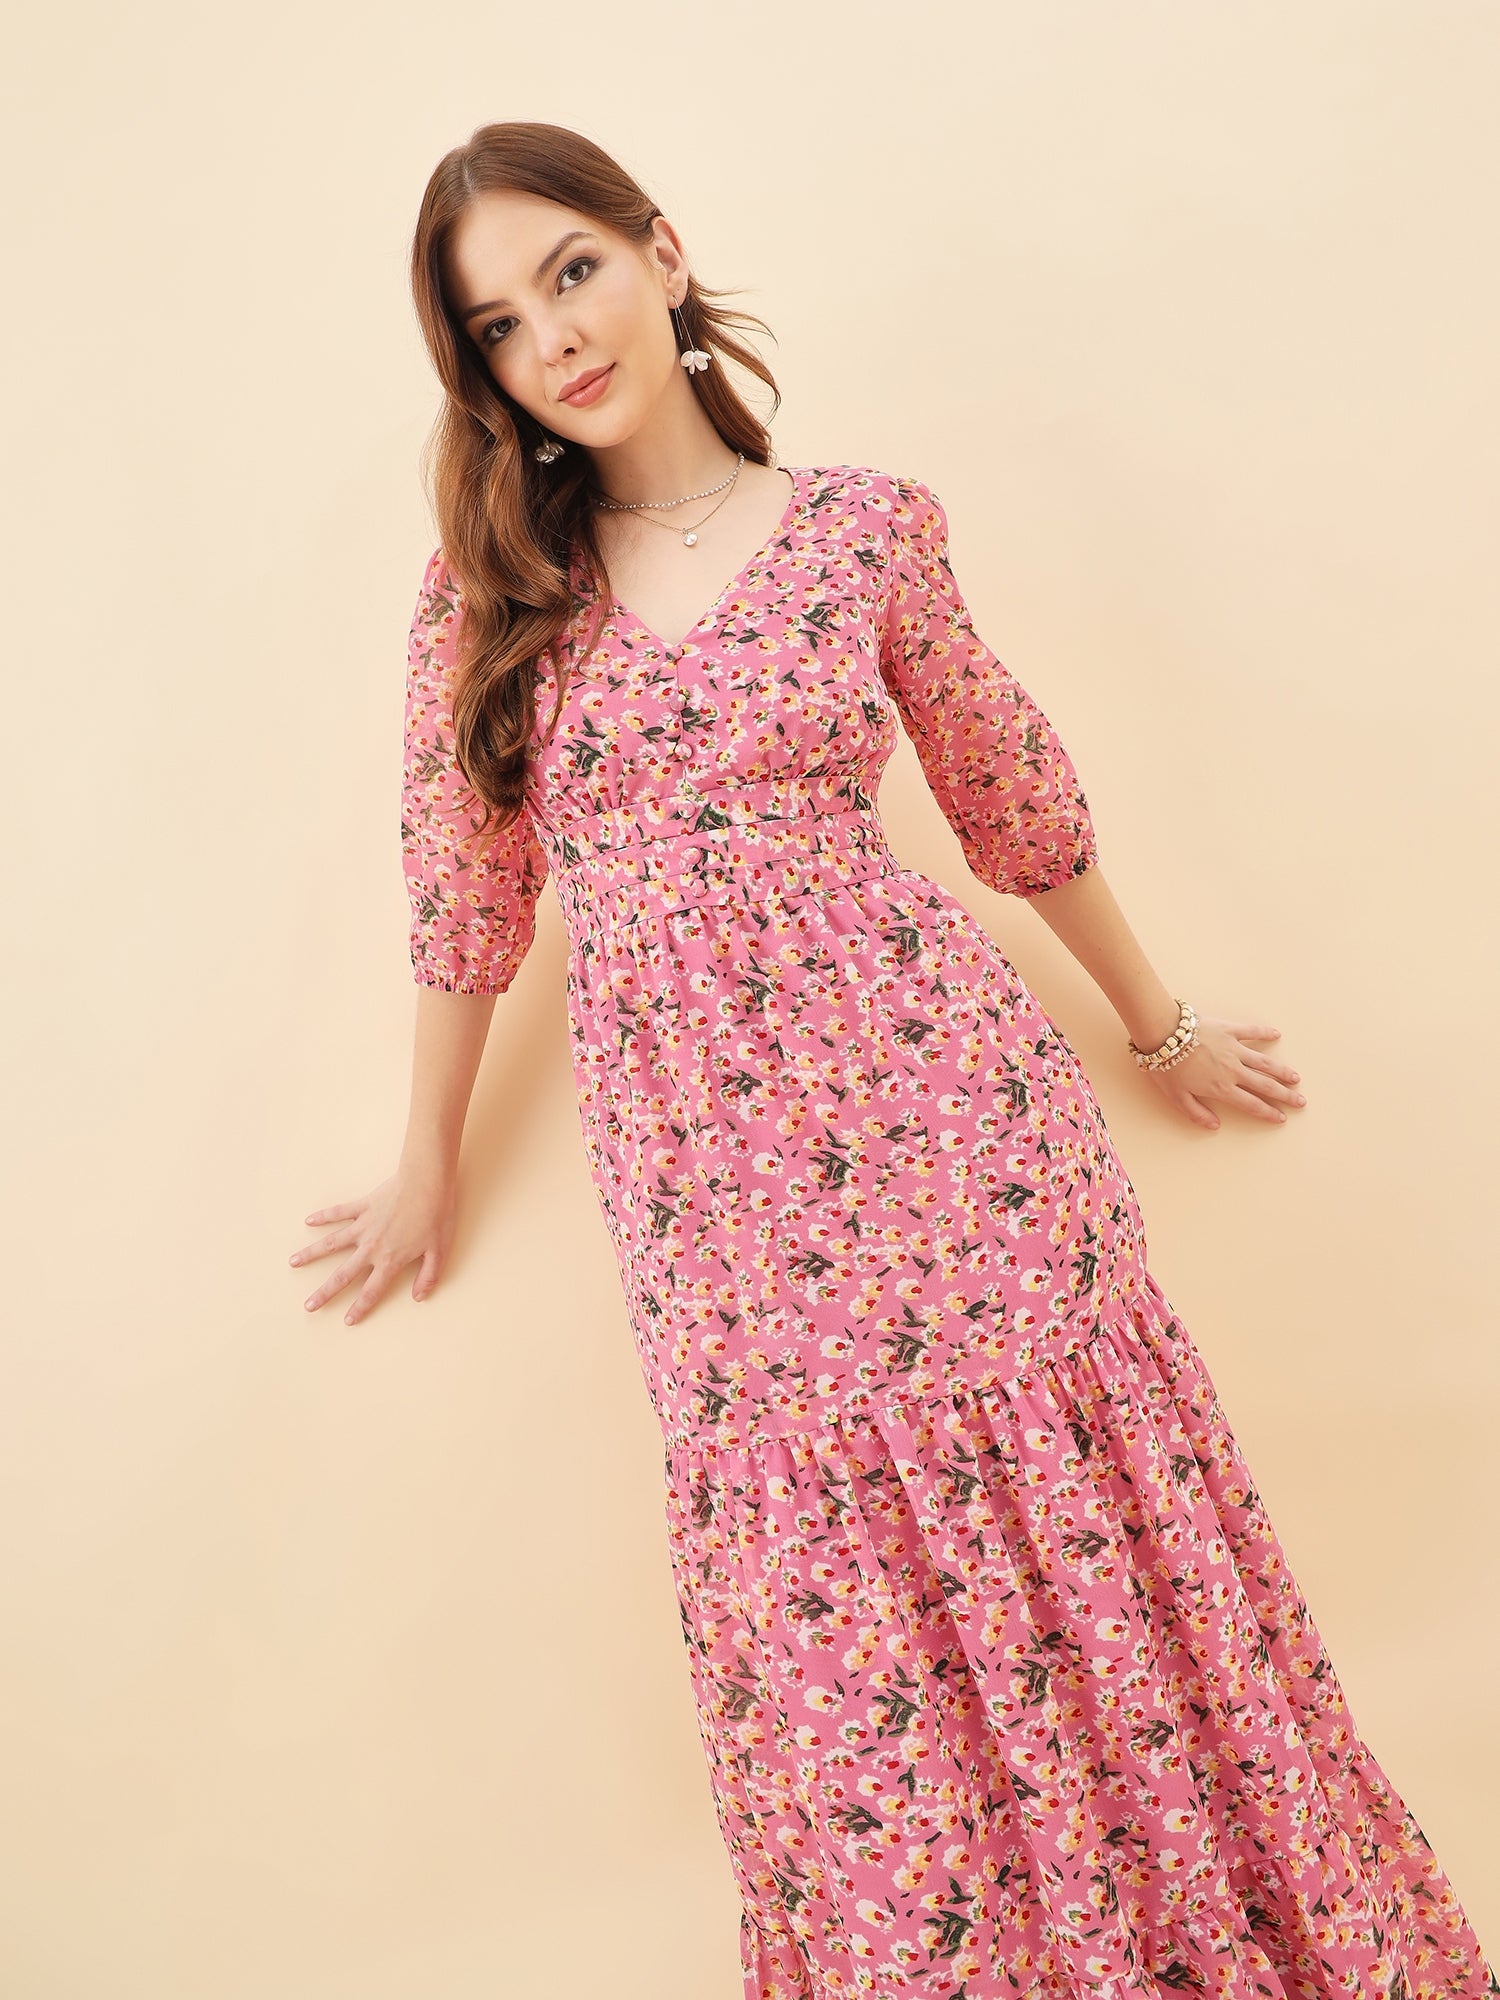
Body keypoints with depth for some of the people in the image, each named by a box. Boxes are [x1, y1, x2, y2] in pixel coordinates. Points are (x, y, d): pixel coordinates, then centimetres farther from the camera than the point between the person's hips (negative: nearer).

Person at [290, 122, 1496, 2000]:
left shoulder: (863, 526, 5)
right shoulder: (486, 586, 6)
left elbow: (1016, 802, 13)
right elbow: (462, 886, 12)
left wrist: (1159, 1029, 22)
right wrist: (429, 1167, 19)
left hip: (941, 1081, 0)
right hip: (699, 1150, 0)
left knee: (1091, 1582, 7)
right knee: (843, 1678, 5)